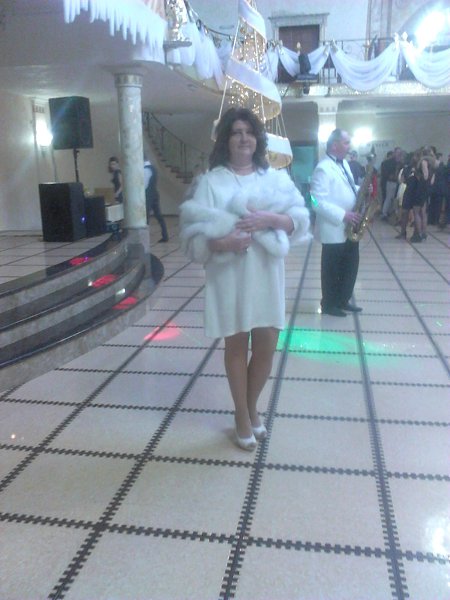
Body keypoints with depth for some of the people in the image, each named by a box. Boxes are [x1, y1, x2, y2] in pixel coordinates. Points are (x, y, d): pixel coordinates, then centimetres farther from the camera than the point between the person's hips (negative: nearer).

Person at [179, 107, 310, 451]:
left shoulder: (277, 177, 6)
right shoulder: (210, 181, -3)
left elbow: (301, 218, -1)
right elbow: (193, 233, -9)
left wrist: (270, 219, -18)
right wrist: (221, 243, -26)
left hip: (267, 276, 3)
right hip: (229, 277, -2)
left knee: (266, 348, 9)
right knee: (236, 346, 10)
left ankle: (252, 407, 35)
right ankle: (242, 416, 30)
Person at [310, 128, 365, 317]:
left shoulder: (344, 164, 13)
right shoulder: (323, 168, -18)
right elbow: (318, 202, -24)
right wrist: (342, 215, -25)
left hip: (350, 228, 9)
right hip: (334, 230, -9)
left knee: (351, 265, 15)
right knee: (332, 269, 4)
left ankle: (343, 300, 29)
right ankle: (329, 305, 18)